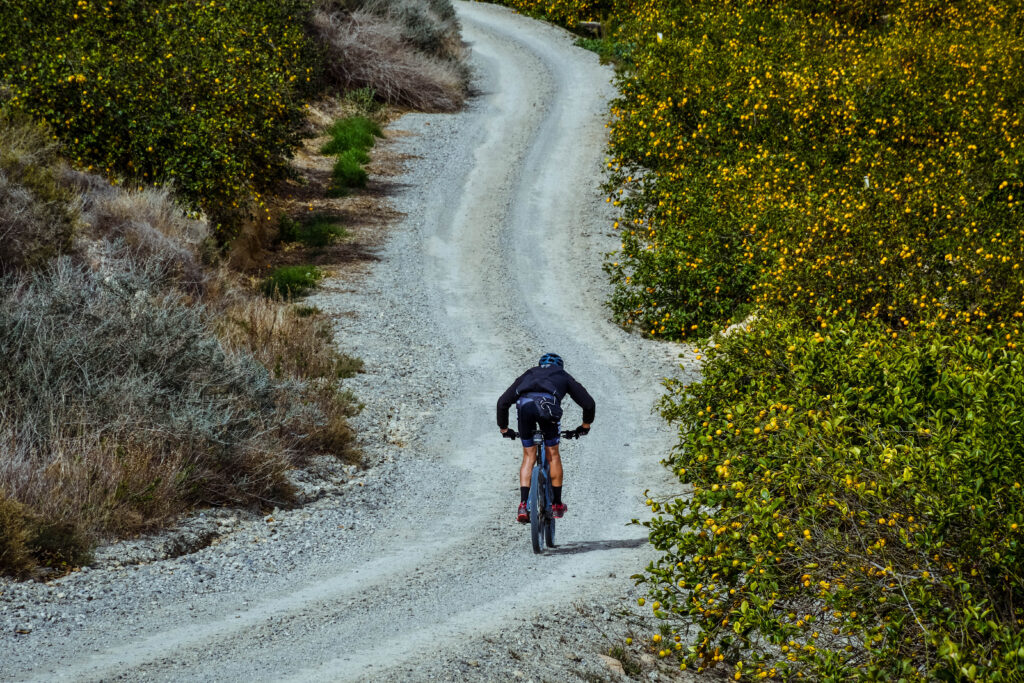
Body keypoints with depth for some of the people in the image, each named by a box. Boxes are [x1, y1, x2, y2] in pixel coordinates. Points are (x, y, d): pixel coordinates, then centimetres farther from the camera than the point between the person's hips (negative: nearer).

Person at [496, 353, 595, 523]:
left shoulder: (528, 375, 40)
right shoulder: (564, 377, 36)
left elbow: (503, 402, 35)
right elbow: (588, 403, 32)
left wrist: (503, 428, 45)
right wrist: (585, 426, 48)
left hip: (524, 405, 2)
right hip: (548, 404, -2)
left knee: (528, 457, 15)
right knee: (553, 455, 17)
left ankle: (523, 505, 3)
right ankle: (557, 505, 23)